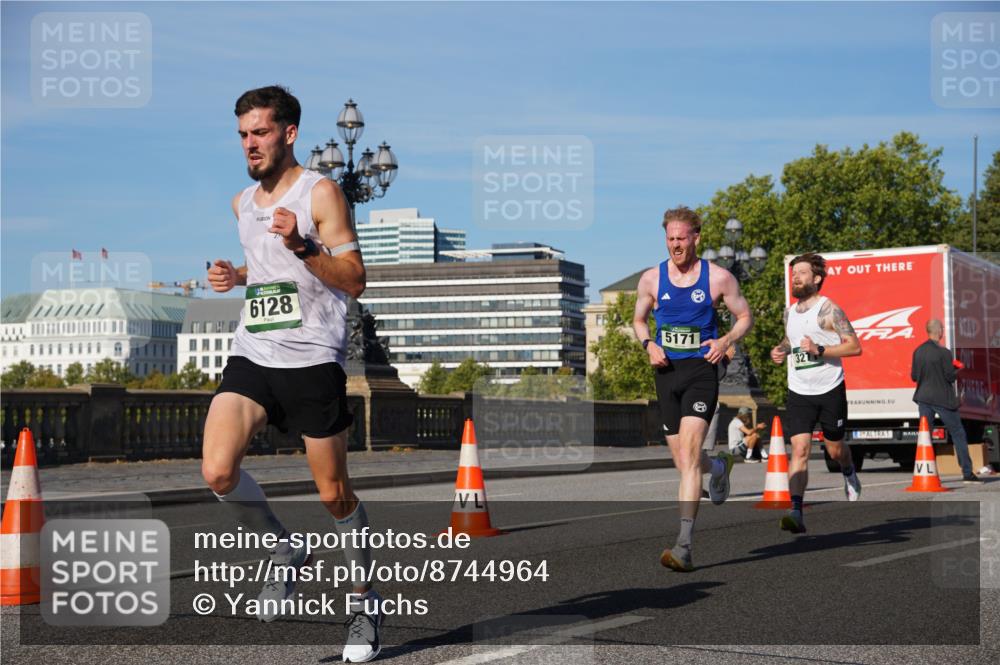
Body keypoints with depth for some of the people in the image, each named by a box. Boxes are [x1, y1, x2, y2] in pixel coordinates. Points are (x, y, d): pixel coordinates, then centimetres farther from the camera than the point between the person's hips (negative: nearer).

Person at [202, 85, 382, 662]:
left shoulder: (321, 192, -5)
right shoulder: (243, 203, 15)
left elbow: (354, 281, -9)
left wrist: (301, 246, -23)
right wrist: (236, 277, 11)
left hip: (313, 360, -5)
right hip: (252, 355, 5)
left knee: (334, 493, 3)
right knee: (218, 471, -15)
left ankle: (365, 598, 25)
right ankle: (285, 553, 11)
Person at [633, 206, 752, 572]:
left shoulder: (719, 277, -2)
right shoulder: (651, 278, 5)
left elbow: (745, 316, 9)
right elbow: (639, 319, 19)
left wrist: (726, 341, -11)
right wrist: (648, 344, -2)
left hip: (701, 371, -4)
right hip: (666, 372, 4)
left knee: (688, 457, -18)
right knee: (685, 461, 11)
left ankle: (683, 547, -20)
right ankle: (719, 465, 50)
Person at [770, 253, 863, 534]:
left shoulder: (828, 309, -9)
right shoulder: (789, 312, 10)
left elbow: (855, 346, -12)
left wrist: (820, 350, -23)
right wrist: (781, 350, 8)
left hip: (830, 389, -3)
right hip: (799, 392, 3)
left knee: (835, 448, 13)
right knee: (799, 450, -12)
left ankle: (849, 472, 50)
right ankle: (796, 512, -20)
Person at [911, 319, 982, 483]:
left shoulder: (918, 351, 1)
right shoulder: (943, 352, -15)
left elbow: (914, 376, 5)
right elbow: (951, 377, -13)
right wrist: (957, 370, 7)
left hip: (924, 398, 5)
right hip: (943, 399, -4)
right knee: (958, 434, 5)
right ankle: (967, 473, 6)